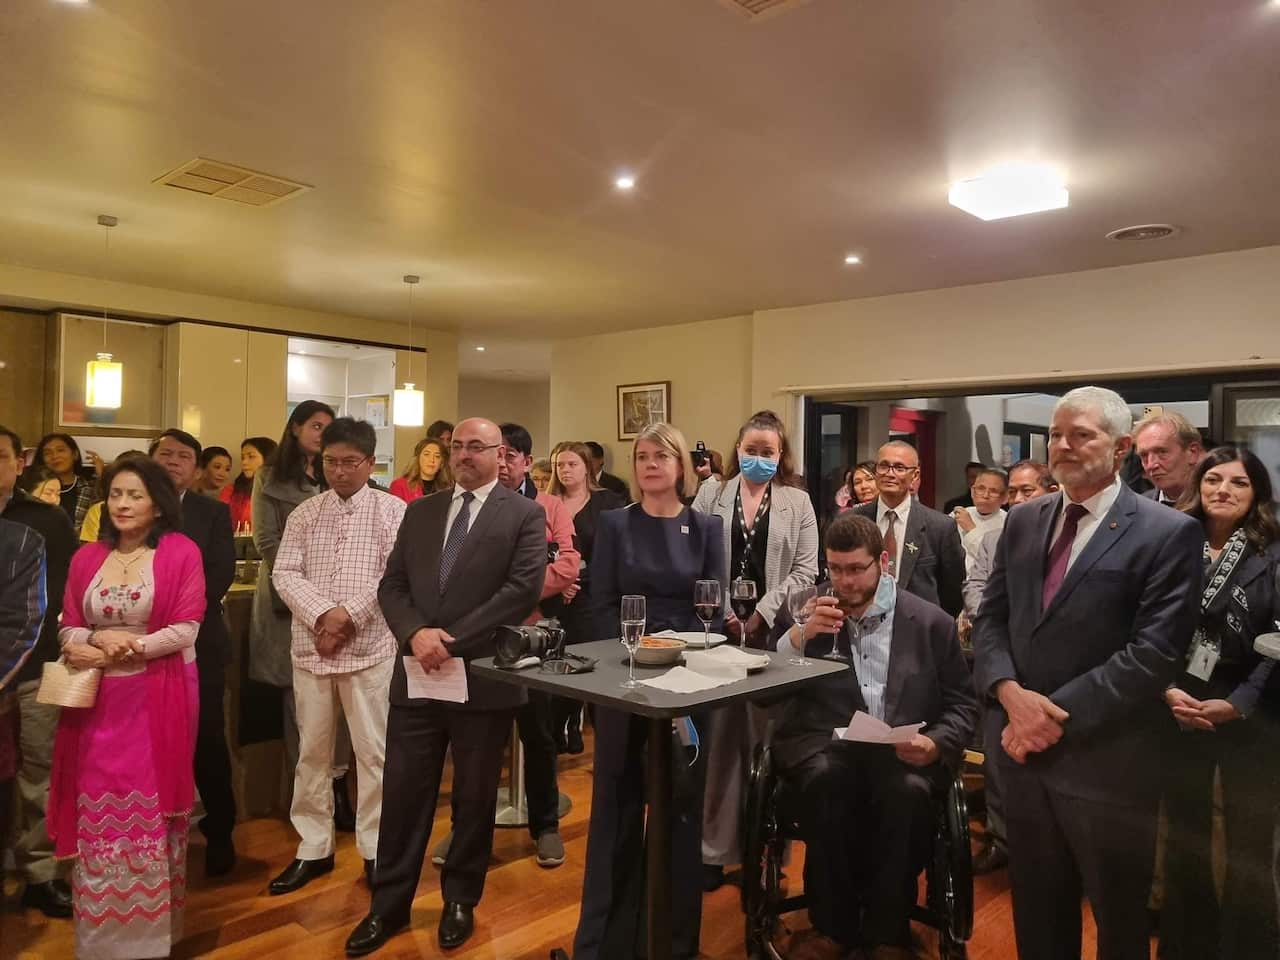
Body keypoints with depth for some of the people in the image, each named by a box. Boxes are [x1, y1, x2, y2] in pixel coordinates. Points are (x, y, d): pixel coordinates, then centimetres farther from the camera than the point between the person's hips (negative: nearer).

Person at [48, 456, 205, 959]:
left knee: (151, 809, 6)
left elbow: (186, 629, -10)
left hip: (157, 698, -3)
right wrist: (100, 639, -12)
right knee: (96, 811, 7)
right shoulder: (86, 556, 9)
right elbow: (68, 628, 9)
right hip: (98, 701, 4)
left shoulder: (181, 551, -5)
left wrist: (124, 650, -15)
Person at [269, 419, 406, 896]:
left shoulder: (393, 510, -2)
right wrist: (321, 616, -14)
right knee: (312, 750, 12)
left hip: (371, 647, -3)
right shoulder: (304, 514, 8)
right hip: (310, 646, 3)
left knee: (373, 751, 4)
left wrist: (349, 614, -16)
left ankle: (375, 849, 19)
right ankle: (313, 847, 27)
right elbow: (284, 573, 0)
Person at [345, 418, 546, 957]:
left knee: (474, 799, 12)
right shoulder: (420, 512, 11)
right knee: (403, 795, 11)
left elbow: (523, 590, -15)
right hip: (416, 676, 3)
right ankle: (389, 905, 29)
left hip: (484, 679, -3)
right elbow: (391, 585, 6)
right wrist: (416, 633, -14)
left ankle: (460, 901, 33)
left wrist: (453, 641, -18)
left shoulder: (524, 516, -3)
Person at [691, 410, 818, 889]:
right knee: (717, 738, 3)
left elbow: (806, 569, 0)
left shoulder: (797, 501, 5)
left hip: (773, 633, 0)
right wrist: (721, 612, -8)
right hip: (717, 629, 1)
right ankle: (713, 848, 15)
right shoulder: (712, 493, 7)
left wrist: (761, 614, -10)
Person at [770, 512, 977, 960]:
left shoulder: (931, 622, 9)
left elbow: (962, 704, 11)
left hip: (904, 751, 0)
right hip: (825, 746, 1)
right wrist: (799, 635, -11)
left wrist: (936, 744, -10)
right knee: (827, 779, -33)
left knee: (908, 791, -33)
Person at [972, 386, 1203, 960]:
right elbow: (990, 617, 6)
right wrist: (1011, 693, -12)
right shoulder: (1023, 522, 7)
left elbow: (1155, 651, -17)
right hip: (1024, 747, 5)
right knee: (1035, 913, 21)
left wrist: (1059, 714, -18)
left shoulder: (1169, 533, -10)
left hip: (1106, 760, -4)